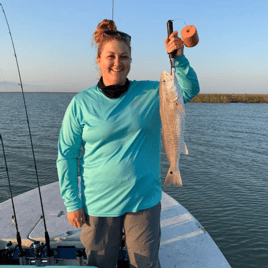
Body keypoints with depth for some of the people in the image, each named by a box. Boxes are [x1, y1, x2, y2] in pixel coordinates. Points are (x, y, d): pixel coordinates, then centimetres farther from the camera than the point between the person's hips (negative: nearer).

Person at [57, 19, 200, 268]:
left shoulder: (150, 93, -2)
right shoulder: (81, 103, -7)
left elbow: (190, 89, -3)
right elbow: (66, 156, -3)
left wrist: (178, 57, -19)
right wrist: (71, 203, -4)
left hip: (145, 201, 1)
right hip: (98, 205, 0)